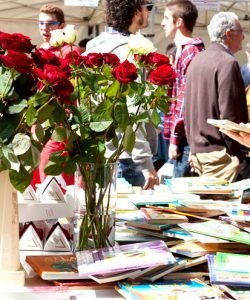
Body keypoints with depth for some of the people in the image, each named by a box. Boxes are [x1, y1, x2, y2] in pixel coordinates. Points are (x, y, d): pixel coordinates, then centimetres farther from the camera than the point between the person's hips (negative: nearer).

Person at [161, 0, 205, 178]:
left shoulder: (190, 52, -14)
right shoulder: (184, 50, 18)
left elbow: (186, 100, -20)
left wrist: (175, 137, -18)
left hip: (185, 137, -10)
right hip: (184, 135, 10)